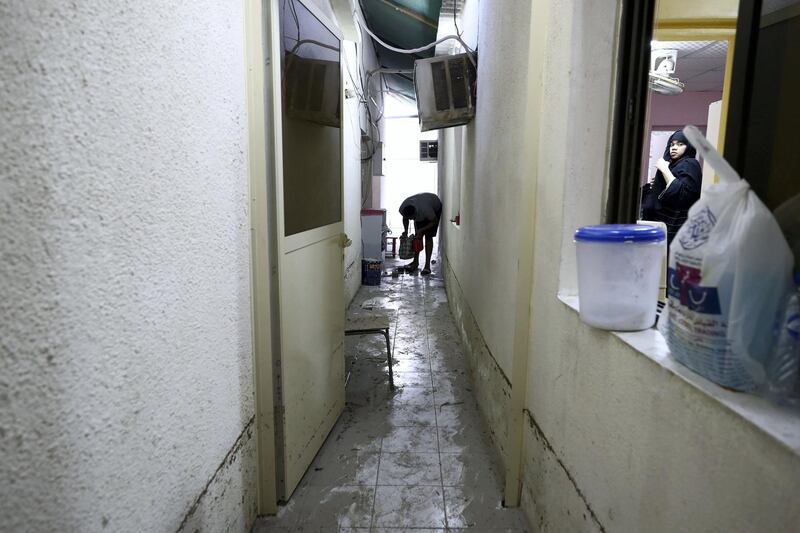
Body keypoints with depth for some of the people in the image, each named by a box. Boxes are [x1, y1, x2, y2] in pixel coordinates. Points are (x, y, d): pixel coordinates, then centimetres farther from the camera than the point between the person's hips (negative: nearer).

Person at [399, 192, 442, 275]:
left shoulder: (425, 209, -44)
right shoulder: (402, 209, -29)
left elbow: (434, 222, -27)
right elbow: (405, 218, -5)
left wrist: (421, 230, -30)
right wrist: (405, 230, -19)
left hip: (435, 208, -5)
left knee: (428, 237, -11)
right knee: (418, 236, -1)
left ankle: (427, 265, -11)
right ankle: (415, 262, 10)